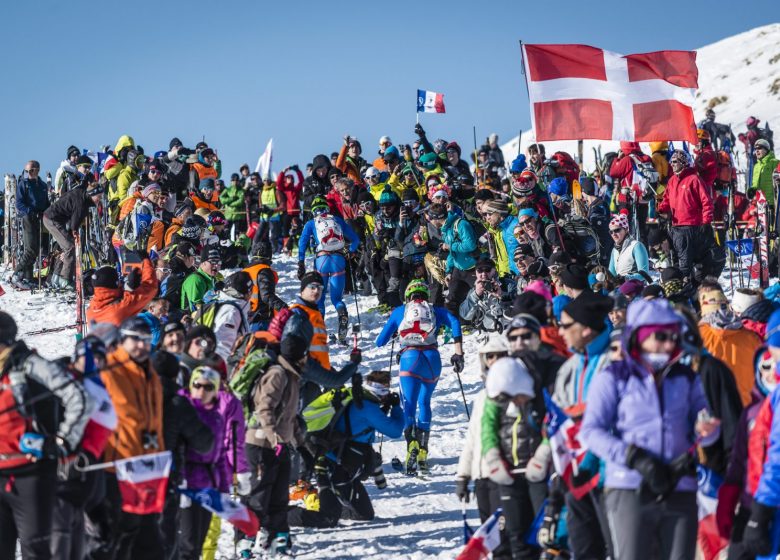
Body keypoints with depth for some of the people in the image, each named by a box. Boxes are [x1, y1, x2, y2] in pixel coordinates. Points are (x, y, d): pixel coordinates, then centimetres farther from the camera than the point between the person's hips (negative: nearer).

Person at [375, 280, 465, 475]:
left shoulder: (400, 311, 19)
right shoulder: (435, 311, 20)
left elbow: (380, 341, 18)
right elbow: (454, 322, 1)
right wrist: (459, 353, -2)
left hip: (409, 358, -2)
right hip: (432, 358, 2)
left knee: (409, 405, -5)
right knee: (424, 402, 20)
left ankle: (412, 443, -33)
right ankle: (423, 451, 12)